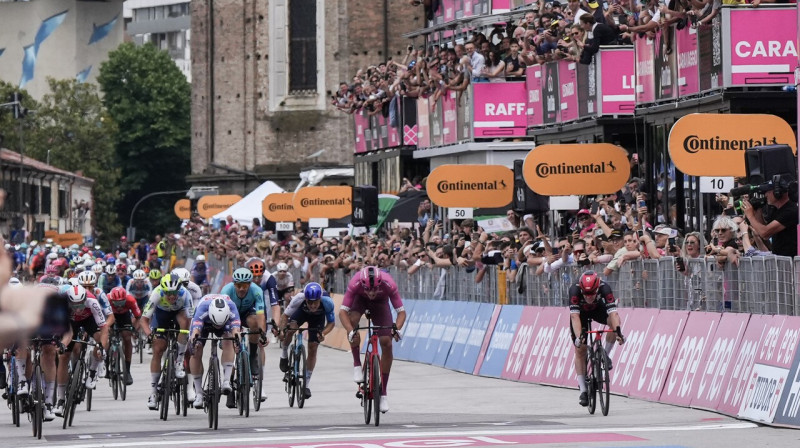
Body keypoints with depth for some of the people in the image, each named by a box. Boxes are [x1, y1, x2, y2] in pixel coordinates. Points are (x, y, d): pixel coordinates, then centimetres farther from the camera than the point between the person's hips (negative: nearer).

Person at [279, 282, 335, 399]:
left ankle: (306, 384, 8)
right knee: (290, 328, -30)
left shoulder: (327, 302, -39)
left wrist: (323, 333, -41)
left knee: (313, 348, -5)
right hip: (302, 311, 0)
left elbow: (331, 322, -23)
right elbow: (285, 315, -27)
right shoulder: (299, 299, -40)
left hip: (318, 317, 0)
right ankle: (284, 355, 1)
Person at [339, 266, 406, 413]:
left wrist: (397, 328, -52)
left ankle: (383, 392, -1)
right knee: (352, 319, -35)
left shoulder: (389, 284, -38)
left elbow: (401, 311, -33)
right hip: (360, 299, 0)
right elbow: (342, 311, -40)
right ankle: (357, 365, -17)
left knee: (387, 344, -12)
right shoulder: (355, 283, -39)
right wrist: (350, 330, -57)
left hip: (380, 302, 0)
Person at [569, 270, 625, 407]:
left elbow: (613, 313, -44)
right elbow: (575, 316, -45)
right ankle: (583, 391, 2)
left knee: (614, 323, -30)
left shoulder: (604, 289, -37)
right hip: (580, 312, -1)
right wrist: (578, 336, -58)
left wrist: (618, 331, -60)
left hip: (598, 309, 1)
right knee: (580, 350, -7)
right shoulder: (575, 290, -39)